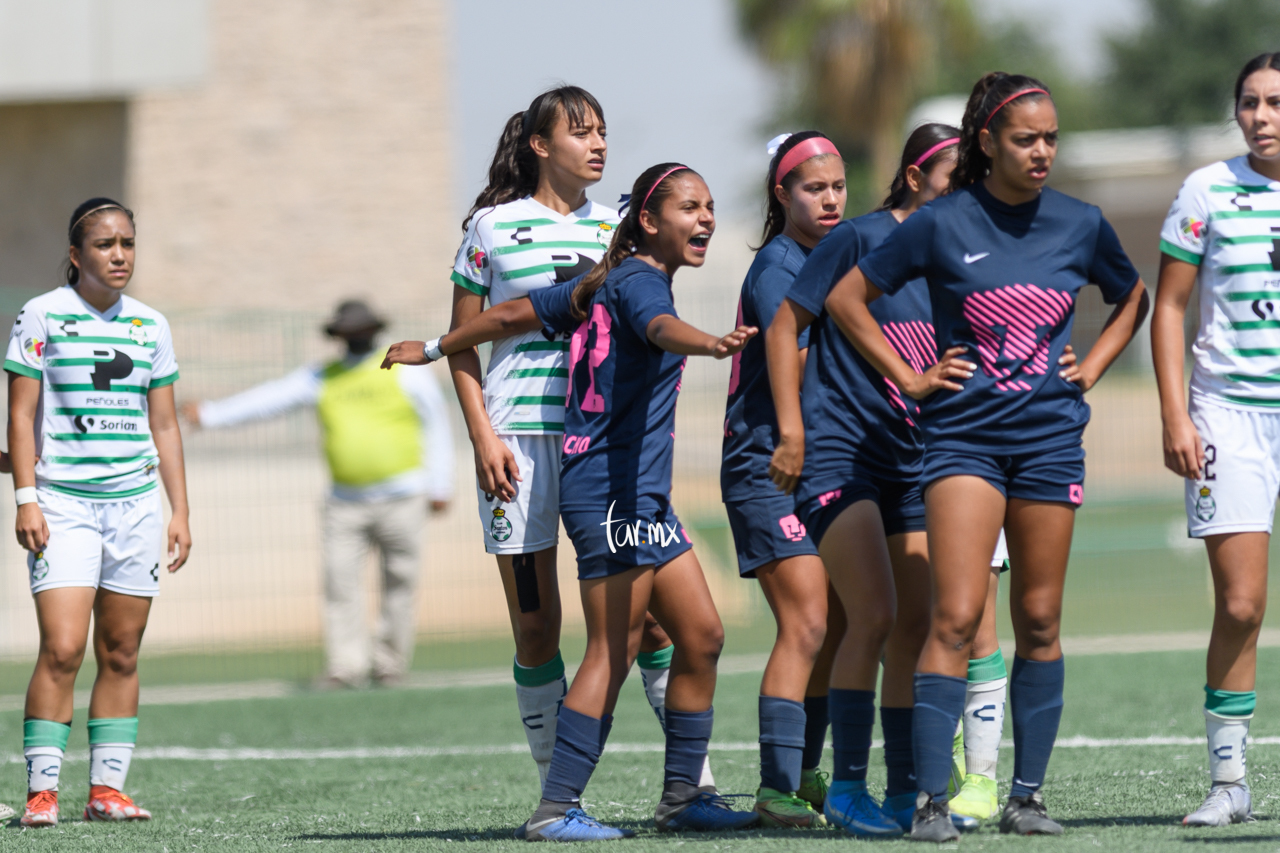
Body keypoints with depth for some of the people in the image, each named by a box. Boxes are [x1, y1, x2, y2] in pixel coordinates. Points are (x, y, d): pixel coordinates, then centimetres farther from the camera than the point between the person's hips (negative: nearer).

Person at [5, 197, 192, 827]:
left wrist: (180, 511, 10)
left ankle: (106, 788, 9)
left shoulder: (149, 326, 10)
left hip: (135, 500, 4)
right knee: (62, 649, -14)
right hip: (63, 502, -4)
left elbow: (164, 425, 14)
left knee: (121, 654, 4)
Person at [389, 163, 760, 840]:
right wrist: (711, 343, -58)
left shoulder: (605, 284, 17)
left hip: (644, 499, 10)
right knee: (613, 651, -11)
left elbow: (514, 314, 24)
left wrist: (434, 349, 37)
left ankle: (682, 795, 16)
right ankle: (555, 809, -10)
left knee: (700, 635, 9)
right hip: (612, 493, -10)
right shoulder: (637, 279, -12)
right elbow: (661, 327, -36)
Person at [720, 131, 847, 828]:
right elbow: (800, 363, -21)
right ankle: (776, 787, -16)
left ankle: (803, 774, 20)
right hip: (768, 464, -9)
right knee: (806, 625, -16)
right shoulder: (777, 265, -11)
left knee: (838, 626, 9)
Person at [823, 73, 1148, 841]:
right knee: (956, 617, -12)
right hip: (964, 437, -3)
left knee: (1040, 621, 6)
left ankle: (1027, 795, 14)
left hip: (1051, 436, 3)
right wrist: (909, 378, 1)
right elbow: (847, 298, 4)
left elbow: (1133, 297, 23)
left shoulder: (1080, 225, 4)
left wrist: (1091, 370, 11)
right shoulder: (943, 224, -5)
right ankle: (931, 799, -12)